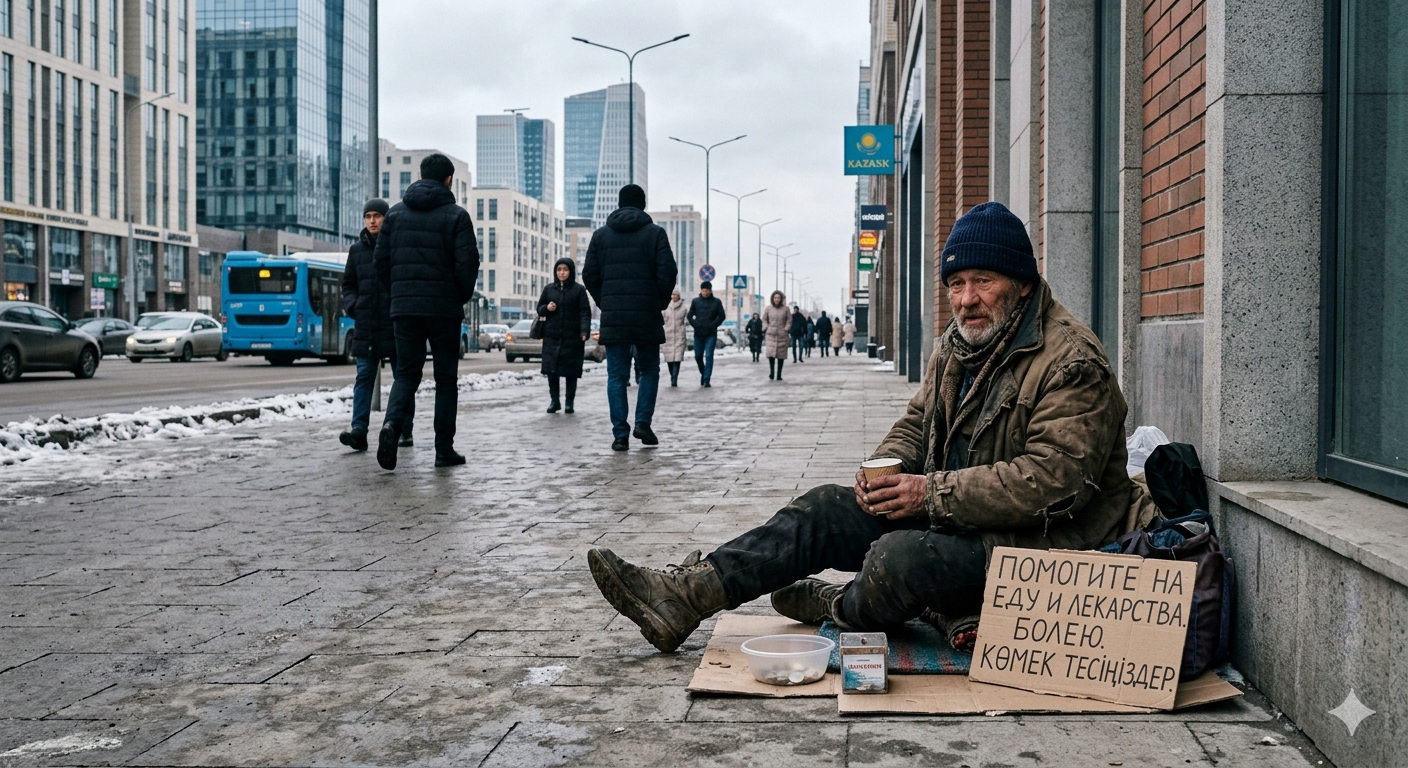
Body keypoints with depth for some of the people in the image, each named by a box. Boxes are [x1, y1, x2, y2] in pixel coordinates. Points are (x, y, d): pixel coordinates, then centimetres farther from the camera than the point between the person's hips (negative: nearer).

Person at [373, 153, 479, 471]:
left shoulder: (396, 213, 8)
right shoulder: (456, 216, -4)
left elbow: (381, 262, 5)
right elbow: (467, 264, -11)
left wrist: (396, 295, 15)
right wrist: (462, 297, 6)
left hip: (403, 308, 3)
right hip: (444, 309, -3)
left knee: (406, 373, 11)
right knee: (446, 378, 7)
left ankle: (392, 423, -17)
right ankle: (444, 450, 8)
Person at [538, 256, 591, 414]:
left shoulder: (578, 290, 1)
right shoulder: (549, 289, 12)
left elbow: (585, 312, -5)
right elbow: (539, 309, 19)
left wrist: (585, 331, -18)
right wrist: (547, 308, -4)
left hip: (572, 337, -3)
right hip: (552, 336, 3)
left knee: (571, 371, 0)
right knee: (551, 369, -3)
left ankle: (569, 402, 11)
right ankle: (554, 401, 9)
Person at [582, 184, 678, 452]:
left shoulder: (601, 235, 8)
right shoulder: (655, 233, 1)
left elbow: (589, 275, 4)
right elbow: (667, 272, -7)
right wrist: (661, 303, 6)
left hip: (612, 317, 2)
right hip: (647, 317, -2)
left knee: (617, 375, 4)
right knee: (649, 370, 14)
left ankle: (620, 433, -1)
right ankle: (643, 421, 1)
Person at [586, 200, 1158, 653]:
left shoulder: (1072, 362, -17)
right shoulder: (957, 345, 12)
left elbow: (1052, 479, -25)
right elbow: (918, 422, 21)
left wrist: (934, 493, -25)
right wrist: (886, 470, -3)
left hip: (1033, 545, -9)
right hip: (950, 516, 9)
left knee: (899, 557, -32)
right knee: (823, 510, -3)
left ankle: (840, 612, 3)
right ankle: (681, 597, -10)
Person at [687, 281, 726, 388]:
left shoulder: (716, 302, 1)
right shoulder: (695, 301, 6)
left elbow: (722, 316, 2)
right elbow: (690, 315, 10)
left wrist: (713, 325, -7)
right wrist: (694, 325, -4)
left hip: (711, 334, -3)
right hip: (698, 334, 3)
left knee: (709, 356, -9)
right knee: (698, 356, 9)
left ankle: (706, 379, -7)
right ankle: (703, 374, 32)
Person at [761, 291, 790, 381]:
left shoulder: (785, 309, 0)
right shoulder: (768, 308, 2)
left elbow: (789, 320, 8)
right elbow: (764, 319, 13)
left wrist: (785, 329, -2)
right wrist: (766, 329, 2)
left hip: (782, 335, 0)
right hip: (771, 334, 0)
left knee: (781, 355, -1)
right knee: (771, 353, -12)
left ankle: (779, 375, 5)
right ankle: (771, 373, 0)